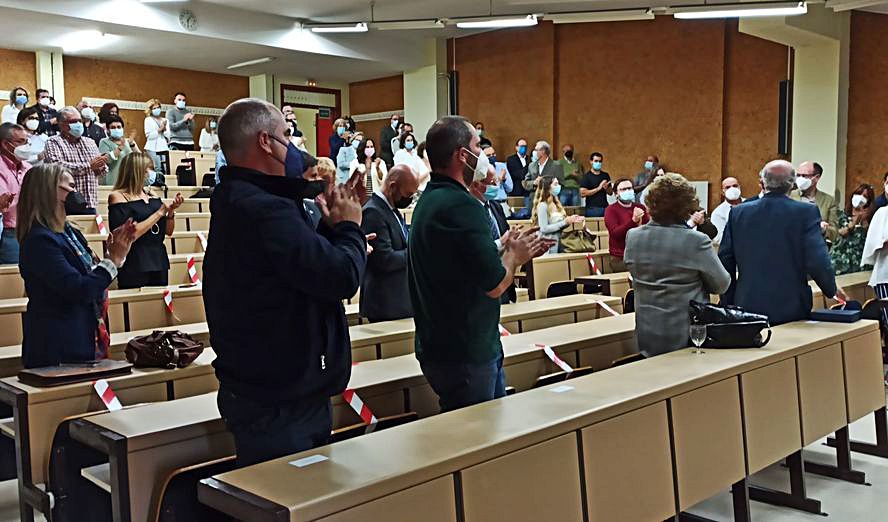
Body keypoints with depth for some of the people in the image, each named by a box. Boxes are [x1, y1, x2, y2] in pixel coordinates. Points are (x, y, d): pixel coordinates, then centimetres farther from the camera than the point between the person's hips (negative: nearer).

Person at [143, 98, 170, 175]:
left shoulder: (165, 120, 18)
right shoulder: (148, 120, 7)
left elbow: (168, 136, 11)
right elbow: (148, 135, -5)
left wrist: (165, 129, -5)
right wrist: (159, 130, -9)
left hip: (164, 148, 4)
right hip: (153, 148, -4)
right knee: (157, 170, -14)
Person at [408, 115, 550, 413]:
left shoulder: (429, 200, 10)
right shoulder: (462, 205, -22)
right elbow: (495, 285, -22)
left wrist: (505, 250, 12)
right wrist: (515, 256, -3)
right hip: (465, 353, -10)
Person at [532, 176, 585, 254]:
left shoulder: (556, 204, 10)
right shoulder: (542, 206, -13)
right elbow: (544, 229, -19)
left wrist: (570, 220, -1)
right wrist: (564, 222, -18)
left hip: (558, 242, 8)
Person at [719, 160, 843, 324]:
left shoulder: (738, 212, 1)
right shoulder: (806, 212, -8)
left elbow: (725, 260, 4)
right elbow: (818, 261, -11)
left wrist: (728, 303, 14)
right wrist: (832, 289, 9)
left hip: (749, 307, 2)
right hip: (791, 309, -2)